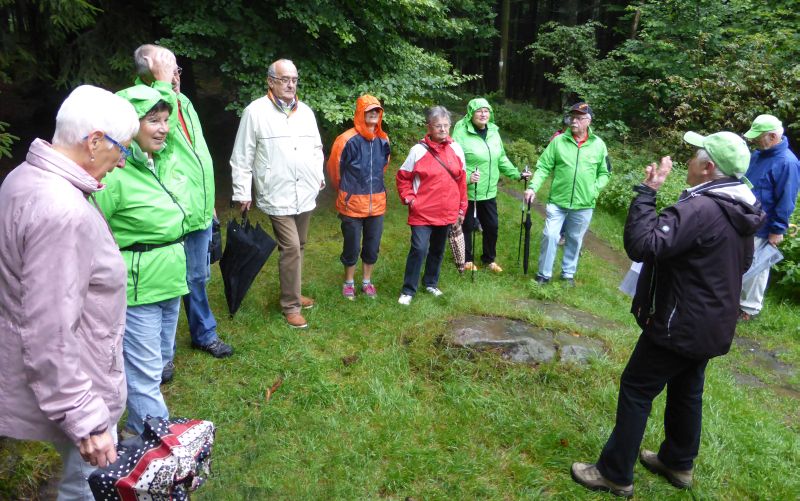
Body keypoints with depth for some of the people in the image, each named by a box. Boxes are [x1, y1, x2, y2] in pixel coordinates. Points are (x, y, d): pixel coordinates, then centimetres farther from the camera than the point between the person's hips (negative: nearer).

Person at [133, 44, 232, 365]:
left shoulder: (184, 102, 10)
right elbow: (162, 126, -38)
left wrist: (208, 202, 21)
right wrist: (162, 82, -30)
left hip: (198, 213, 7)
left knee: (197, 278, 22)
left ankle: (204, 334, 41)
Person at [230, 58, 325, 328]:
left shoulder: (305, 111, 11)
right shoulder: (255, 111, -6)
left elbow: (316, 148, 22)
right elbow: (242, 157, -4)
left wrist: (319, 175, 11)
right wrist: (242, 192, -5)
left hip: (306, 194, 6)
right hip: (277, 196, -6)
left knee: (298, 246, 14)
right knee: (291, 248, -9)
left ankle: (292, 293, 31)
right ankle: (291, 305, 5)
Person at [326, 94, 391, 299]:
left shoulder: (383, 140, 2)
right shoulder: (348, 139, -14)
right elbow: (334, 167, -1)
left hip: (377, 204, 4)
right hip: (352, 204, -4)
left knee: (373, 247, 13)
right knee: (351, 247, 8)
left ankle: (367, 281, 31)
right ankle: (349, 283, 27)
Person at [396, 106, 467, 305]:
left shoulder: (456, 149, 3)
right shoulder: (418, 150, -8)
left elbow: (461, 180, 10)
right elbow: (403, 176, 2)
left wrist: (462, 208, 10)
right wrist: (409, 198, -8)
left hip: (447, 212, 4)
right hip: (423, 212, -4)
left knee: (438, 250, 16)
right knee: (419, 249, -10)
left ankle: (431, 283, 35)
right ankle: (408, 290, 4)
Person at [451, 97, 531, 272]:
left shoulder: (493, 132, 7)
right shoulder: (461, 132, -14)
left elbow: (501, 159, 18)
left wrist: (517, 174, 15)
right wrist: (466, 177, -32)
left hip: (489, 192, 6)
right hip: (467, 192, -6)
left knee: (492, 227, 14)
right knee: (467, 227, 9)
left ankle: (489, 259, 34)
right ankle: (467, 260, 30)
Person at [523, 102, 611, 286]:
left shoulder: (598, 145, 1)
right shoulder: (558, 141, -2)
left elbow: (605, 173, 10)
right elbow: (543, 167, -2)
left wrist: (594, 189, -5)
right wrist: (533, 187, -15)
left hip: (584, 205, 1)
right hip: (557, 202, -1)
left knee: (575, 240, 13)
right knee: (550, 236, -3)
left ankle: (568, 273, 31)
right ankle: (544, 274, 14)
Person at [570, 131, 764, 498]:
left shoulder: (699, 208, -26)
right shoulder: (740, 210, 5)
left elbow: (641, 245, -34)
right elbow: (742, 263, 19)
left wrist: (647, 192, -26)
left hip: (679, 324, -9)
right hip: (713, 323, 9)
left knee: (636, 389, 1)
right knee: (686, 392, 22)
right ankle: (678, 463, 39)